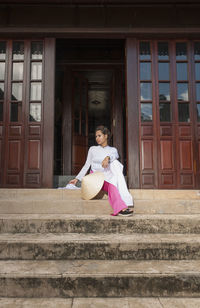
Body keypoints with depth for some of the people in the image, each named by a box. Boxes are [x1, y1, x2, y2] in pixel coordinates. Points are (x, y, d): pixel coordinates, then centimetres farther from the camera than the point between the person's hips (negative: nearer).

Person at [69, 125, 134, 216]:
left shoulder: (112, 150, 15)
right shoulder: (92, 149, 15)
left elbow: (115, 156, -10)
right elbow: (87, 165, 16)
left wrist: (108, 157, -33)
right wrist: (77, 178, 10)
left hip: (108, 177, 1)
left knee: (115, 163, -31)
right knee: (111, 184, -34)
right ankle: (121, 208, -49)